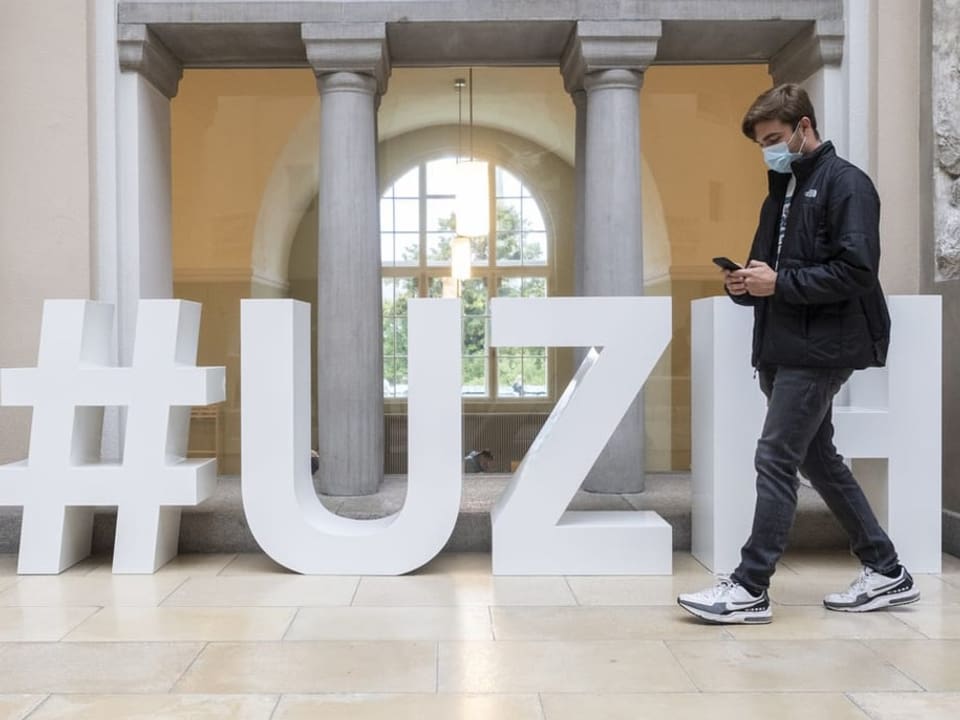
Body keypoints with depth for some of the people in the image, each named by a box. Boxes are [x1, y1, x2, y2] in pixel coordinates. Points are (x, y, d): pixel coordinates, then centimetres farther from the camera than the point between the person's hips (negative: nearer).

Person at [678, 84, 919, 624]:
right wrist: (745, 285, 1)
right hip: (782, 348, 9)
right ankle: (886, 572, 25)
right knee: (818, 458, 12)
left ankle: (750, 589, -3)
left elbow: (857, 270, -17)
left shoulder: (846, 183, -7)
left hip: (820, 348, -9)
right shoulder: (781, 190, 19)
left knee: (776, 459, -10)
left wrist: (779, 283, -18)